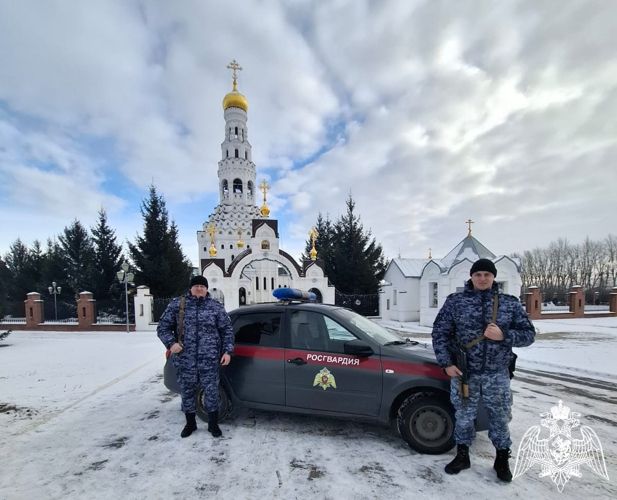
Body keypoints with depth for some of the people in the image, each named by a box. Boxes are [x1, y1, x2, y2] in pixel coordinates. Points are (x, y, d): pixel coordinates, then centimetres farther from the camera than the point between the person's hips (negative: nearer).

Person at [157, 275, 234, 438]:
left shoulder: (216, 306, 2)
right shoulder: (177, 304, 2)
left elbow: (227, 330, 5)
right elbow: (163, 327, 6)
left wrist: (227, 351, -3)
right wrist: (171, 343, -11)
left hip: (209, 359, -1)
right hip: (185, 359, 1)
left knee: (211, 391, 6)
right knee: (187, 392, 14)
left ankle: (213, 424, 25)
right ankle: (190, 423, 35)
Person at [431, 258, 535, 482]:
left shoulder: (510, 303, 0)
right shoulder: (455, 301, -5)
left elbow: (529, 334, 1)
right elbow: (440, 333, -3)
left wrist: (504, 336, -18)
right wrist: (446, 363, -9)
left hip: (497, 374, 1)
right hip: (463, 372, -1)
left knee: (499, 417, 15)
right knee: (463, 416, 13)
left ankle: (502, 460, 37)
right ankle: (462, 456, 33)